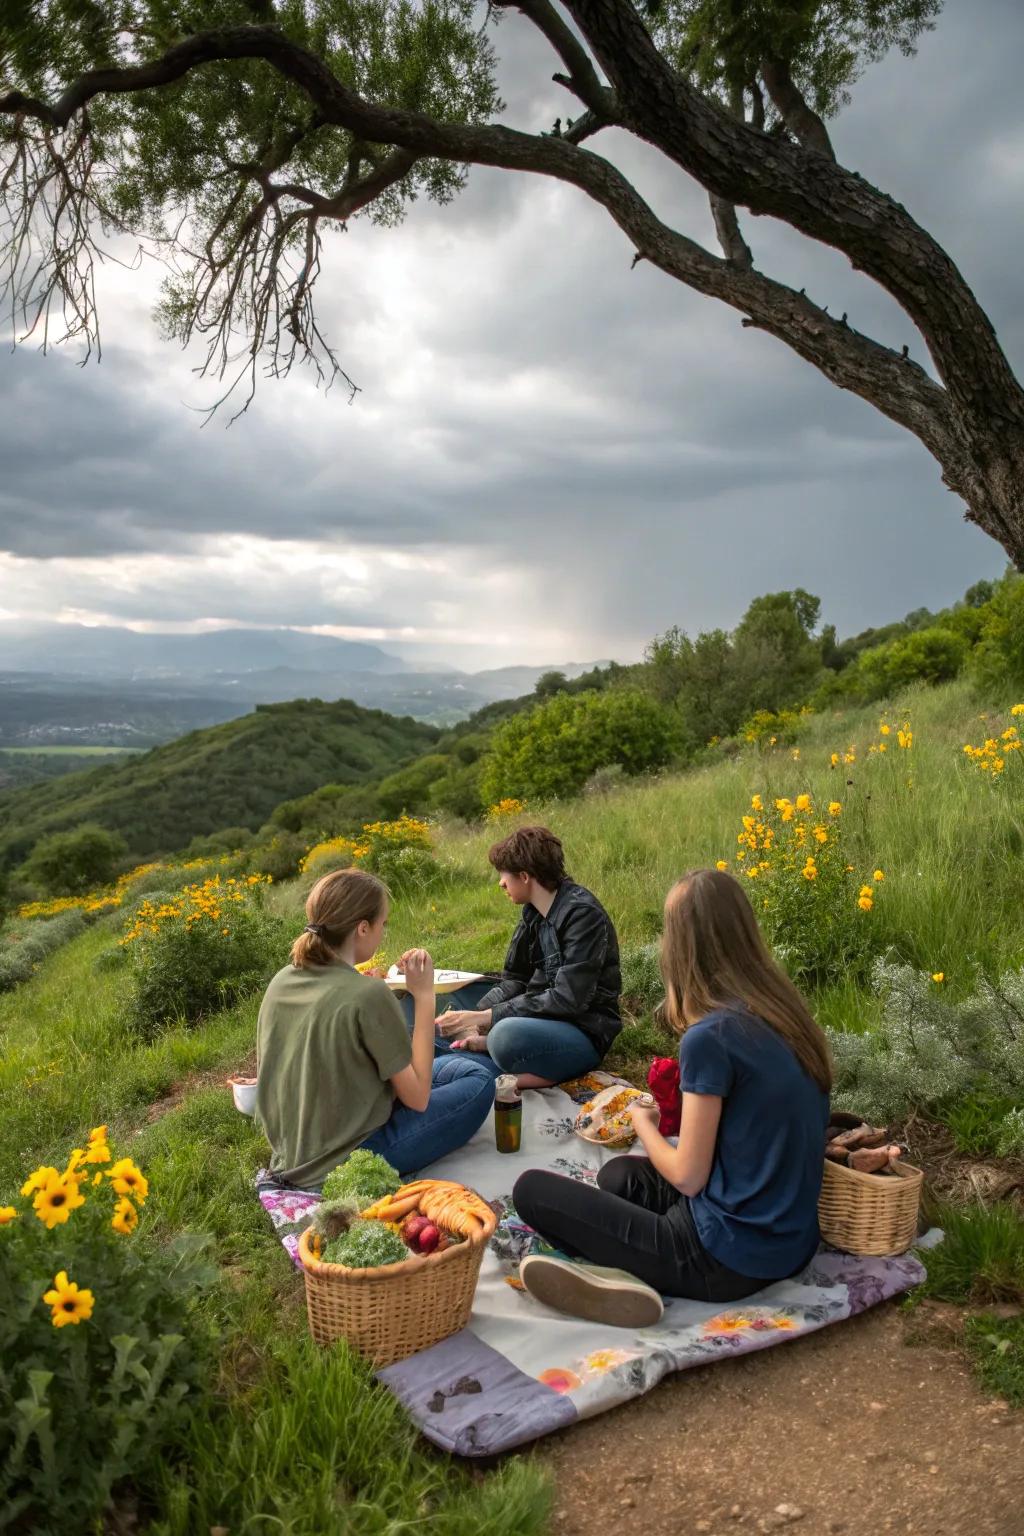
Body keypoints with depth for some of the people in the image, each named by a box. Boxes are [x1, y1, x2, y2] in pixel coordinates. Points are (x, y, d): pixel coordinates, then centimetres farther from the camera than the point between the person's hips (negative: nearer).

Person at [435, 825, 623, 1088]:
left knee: (508, 1035, -39)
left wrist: (485, 1017, -23)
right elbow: (514, 981, 8)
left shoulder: (582, 914, -18)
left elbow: (569, 999, -24)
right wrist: (474, 1016, -12)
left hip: (584, 1033, -9)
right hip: (542, 1018, 9)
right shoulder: (533, 912, 8)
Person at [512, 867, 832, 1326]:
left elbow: (687, 1177, -13)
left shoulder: (709, 1036, -22)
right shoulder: (785, 1010, 1)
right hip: (790, 1242, 8)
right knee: (617, 1173, 26)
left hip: (730, 1257, -8)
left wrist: (642, 1122, 3)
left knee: (531, 1188, 1)